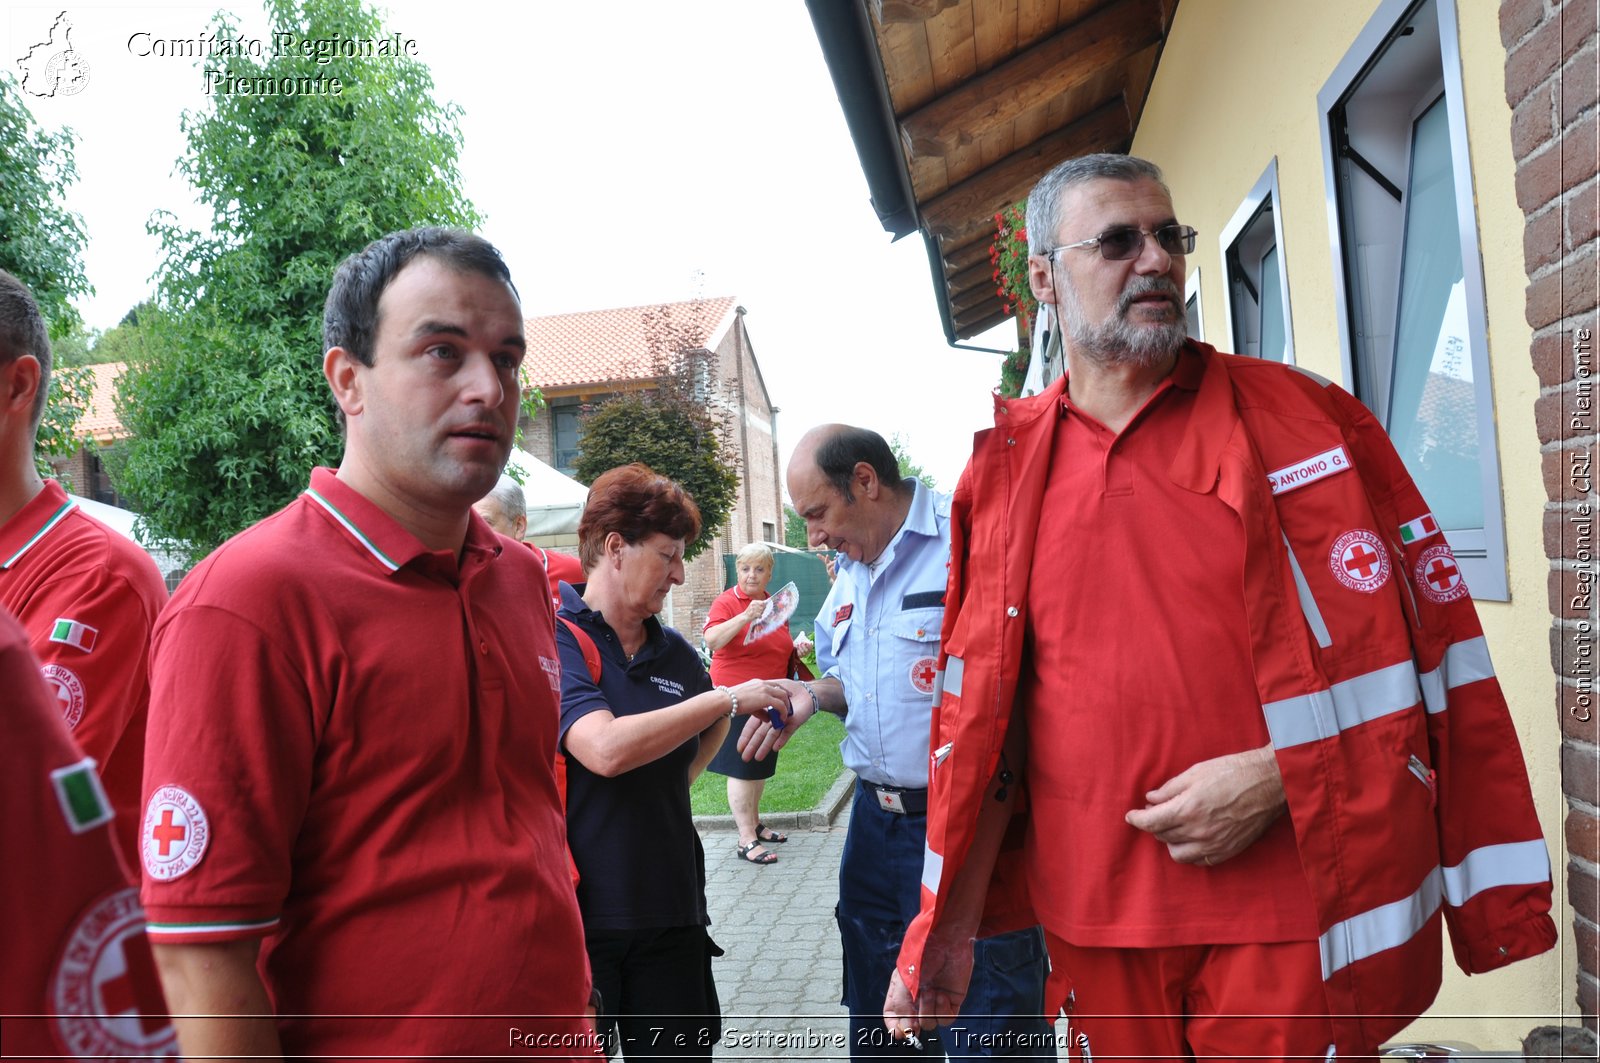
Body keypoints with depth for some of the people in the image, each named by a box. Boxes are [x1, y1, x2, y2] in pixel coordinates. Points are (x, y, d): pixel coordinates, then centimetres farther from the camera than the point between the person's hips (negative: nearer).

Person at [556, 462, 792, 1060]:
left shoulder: (676, 654, 7)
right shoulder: (556, 636, -12)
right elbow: (606, 750, -26)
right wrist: (727, 699, -20)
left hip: (669, 910, 6)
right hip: (575, 913, -5)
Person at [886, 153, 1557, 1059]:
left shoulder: (1303, 416, -1)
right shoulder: (1005, 470, 5)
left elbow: (1419, 638, -3)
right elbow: (985, 709, 6)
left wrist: (1277, 777, -15)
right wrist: (949, 925, 4)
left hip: (1289, 908, -2)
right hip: (1092, 918, 3)